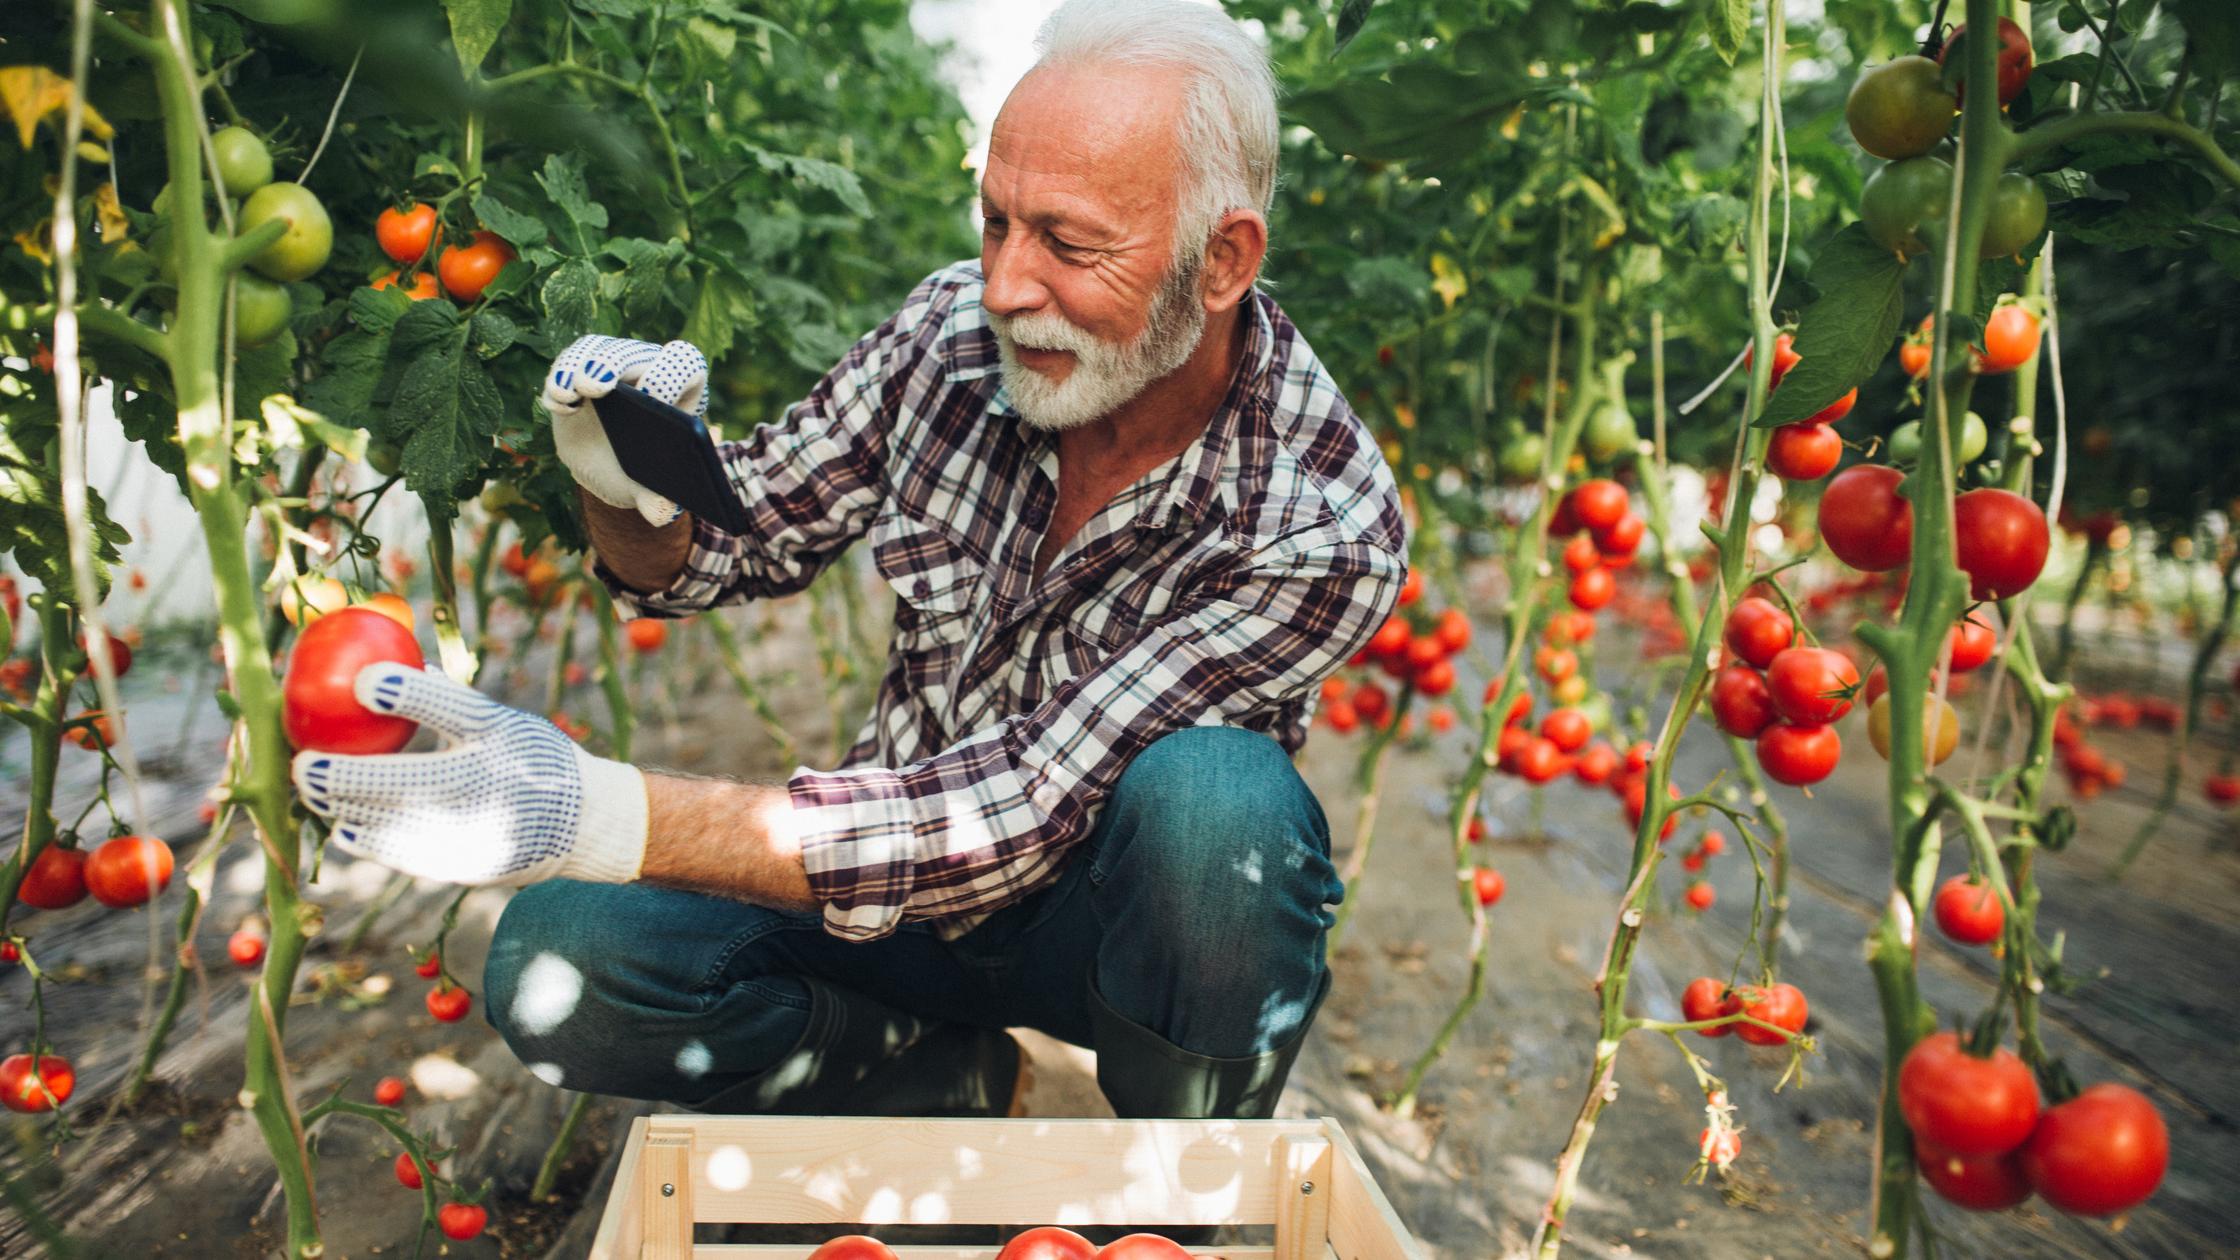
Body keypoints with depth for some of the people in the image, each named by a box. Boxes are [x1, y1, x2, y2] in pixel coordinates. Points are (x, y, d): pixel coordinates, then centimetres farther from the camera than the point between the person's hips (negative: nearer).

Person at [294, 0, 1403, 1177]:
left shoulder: (1321, 528, -27)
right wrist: (632, 491, -26)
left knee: (1213, 796, -37)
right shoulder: (956, 328, -13)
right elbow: (732, 536, 0)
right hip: (902, 874, 3)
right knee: (558, 966, -19)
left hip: (1112, 922, -3)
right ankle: (951, 1082, 4)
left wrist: (609, 815, -41)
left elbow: (1022, 814, -33)